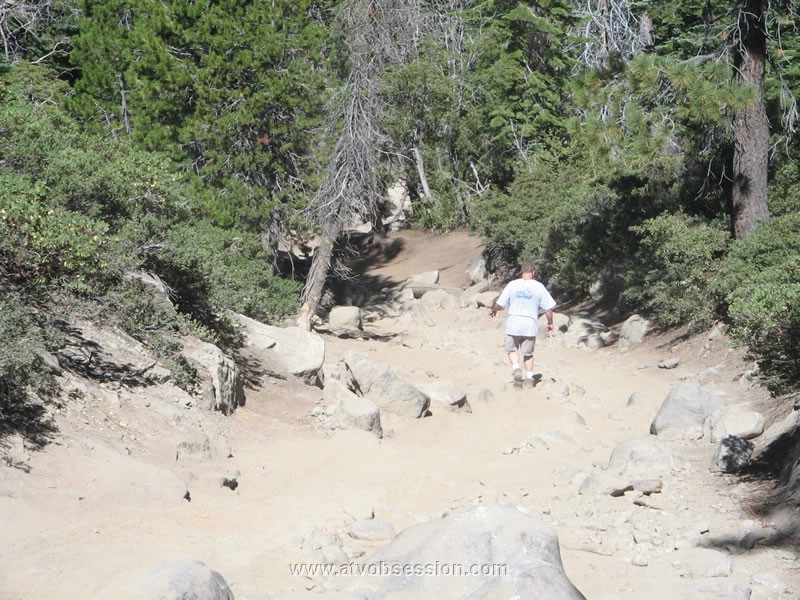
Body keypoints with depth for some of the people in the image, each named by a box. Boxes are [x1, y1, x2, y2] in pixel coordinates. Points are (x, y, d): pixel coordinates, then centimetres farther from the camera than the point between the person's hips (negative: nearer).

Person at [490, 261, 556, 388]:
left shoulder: (512, 285, -5)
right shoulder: (539, 287, -5)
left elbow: (500, 304, -2)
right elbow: (548, 308, -3)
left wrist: (493, 310, 20)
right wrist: (550, 323, 13)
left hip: (513, 324, -1)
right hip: (530, 325, 1)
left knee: (512, 349, 18)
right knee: (528, 353, 16)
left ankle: (516, 367, -5)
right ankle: (529, 378, 14)